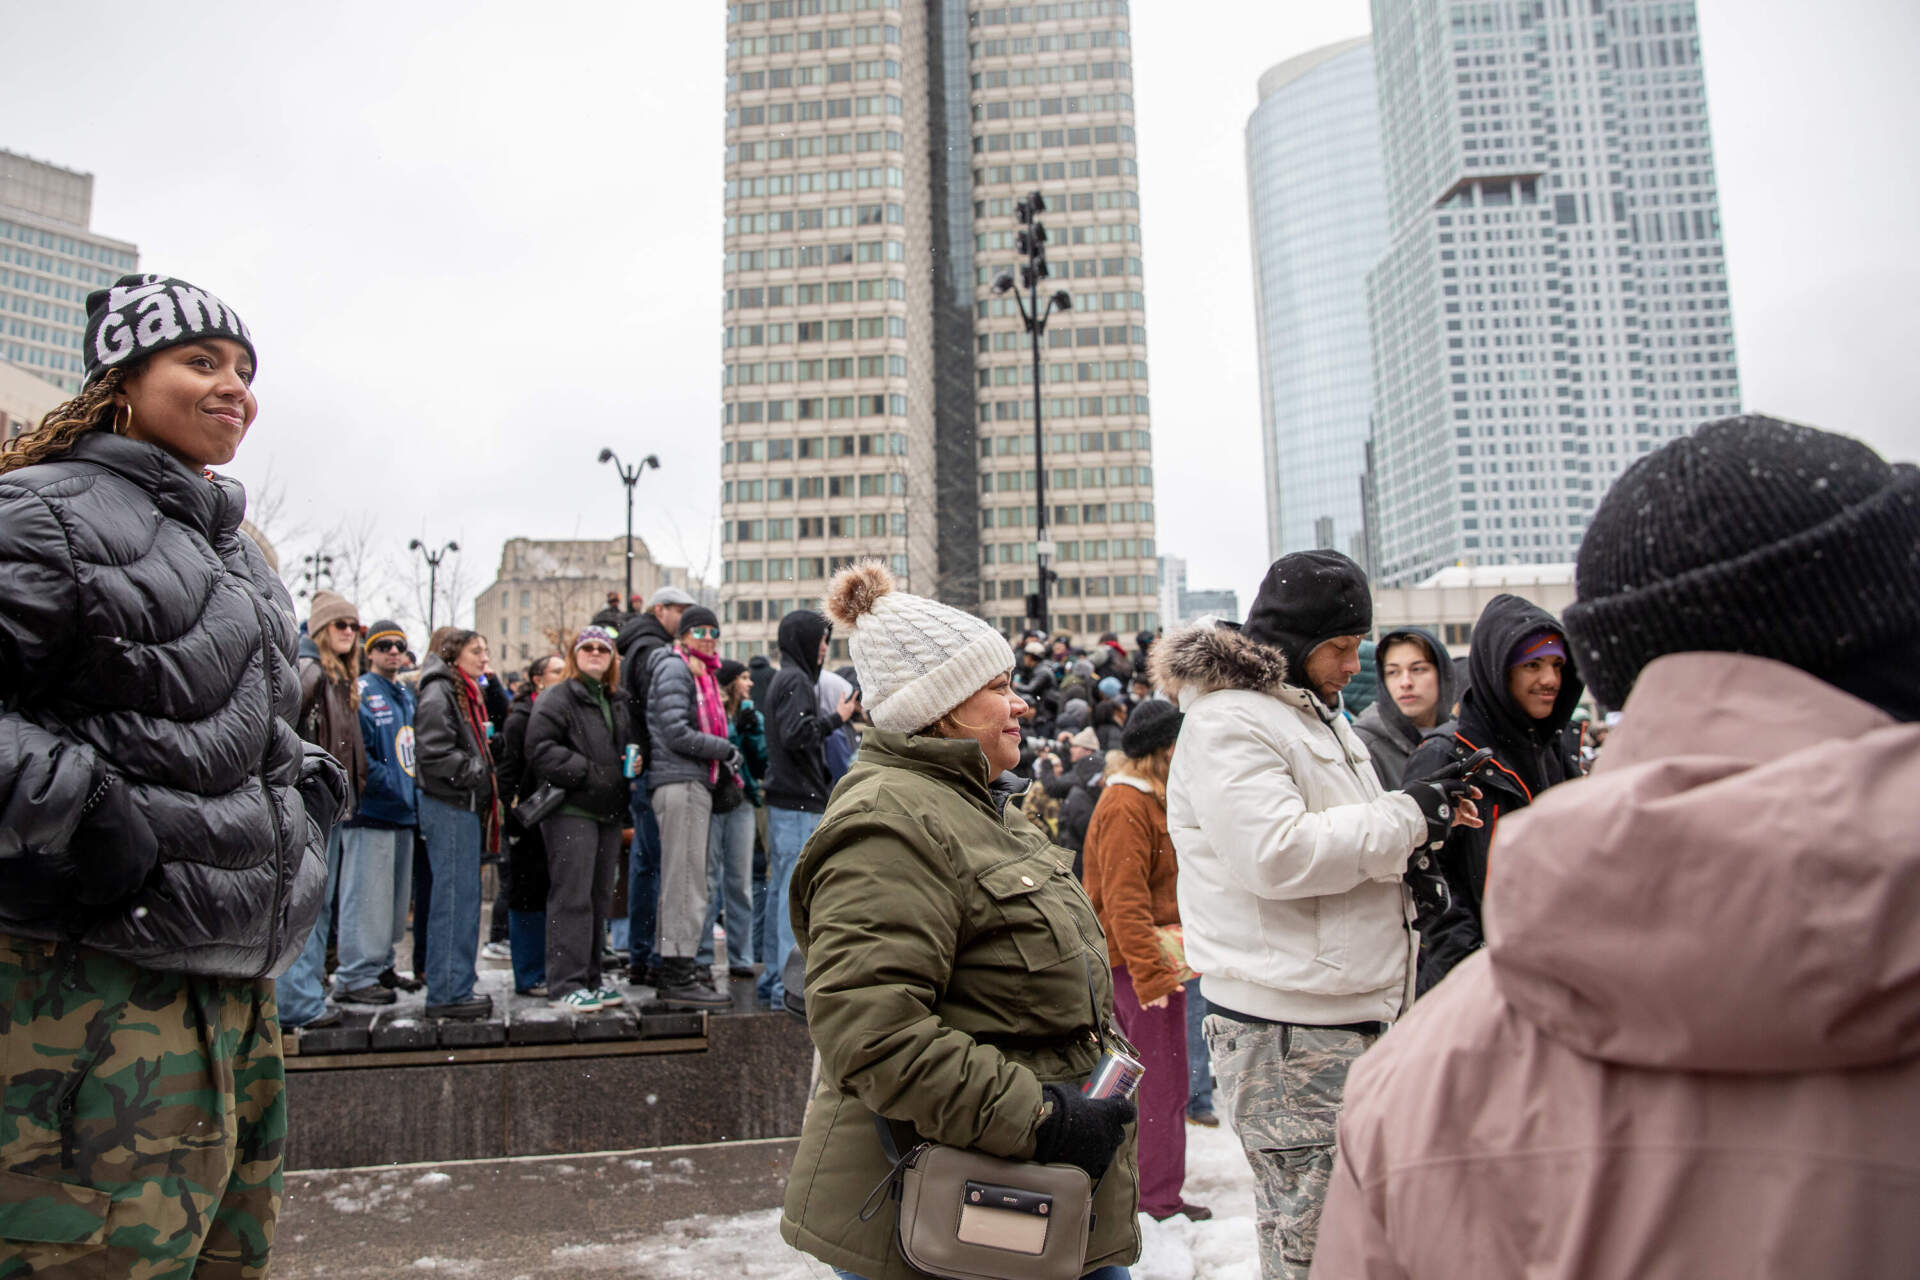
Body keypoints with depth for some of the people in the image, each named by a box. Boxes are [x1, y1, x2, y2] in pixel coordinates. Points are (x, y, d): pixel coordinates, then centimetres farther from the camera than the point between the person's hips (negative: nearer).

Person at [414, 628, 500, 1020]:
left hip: (466, 806, 10)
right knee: (455, 898, -8)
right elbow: (433, 752, -21)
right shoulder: (438, 693, -11)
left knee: (462, 898, 13)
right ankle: (448, 992, -3)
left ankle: (455, 985, 21)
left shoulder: (466, 693, 21)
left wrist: (484, 774, 15)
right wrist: (474, 774, -15)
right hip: (449, 808, -10)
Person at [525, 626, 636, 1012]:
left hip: (609, 812, 8)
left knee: (600, 898, 12)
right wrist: (587, 773, -17)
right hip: (570, 810, -8)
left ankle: (590, 980, 20)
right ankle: (565, 986, -3)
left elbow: (631, 744, 29)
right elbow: (540, 749, -15)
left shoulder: (617, 702, 18)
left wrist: (635, 762, 6)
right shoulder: (558, 698, -6)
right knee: (572, 898, -8)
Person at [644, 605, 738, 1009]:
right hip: (680, 783, -10)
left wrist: (724, 760, 12)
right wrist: (727, 749, -9)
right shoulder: (674, 668, -8)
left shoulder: (701, 672, 22)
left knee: (686, 881, 13)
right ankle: (679, 978, -7)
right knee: (685, 881, -10)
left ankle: (678, 969, 21)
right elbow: (676, 733, -17)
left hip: (696, 783, 10)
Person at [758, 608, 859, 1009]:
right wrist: (838, 718, -12)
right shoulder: (796, 680, -10)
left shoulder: (785, 678, 20)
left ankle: (773, 976, 20)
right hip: (799, 801, -10)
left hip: (784, 799, 10)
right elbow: (797, 736, -22)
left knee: (781, 886, 13)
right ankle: (791, 984, -6)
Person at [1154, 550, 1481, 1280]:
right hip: (1287, 1033, -10)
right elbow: (1276, 854, -25)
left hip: (1353, 1019, 10)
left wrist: (1428, 816, 10)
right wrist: (1406, 816, -16)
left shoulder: (1316, 715, 19)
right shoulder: (1225, 723, -14)